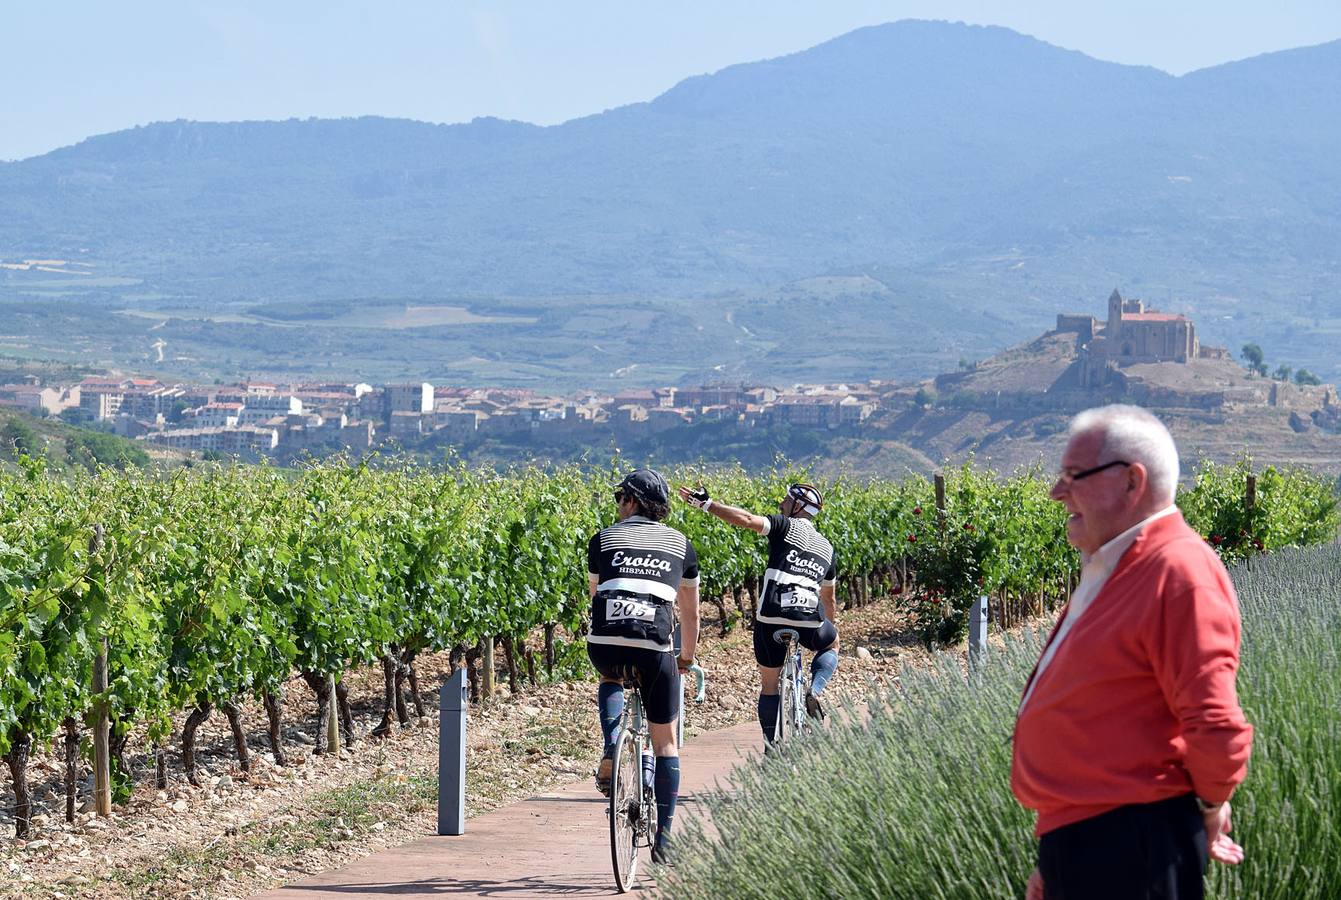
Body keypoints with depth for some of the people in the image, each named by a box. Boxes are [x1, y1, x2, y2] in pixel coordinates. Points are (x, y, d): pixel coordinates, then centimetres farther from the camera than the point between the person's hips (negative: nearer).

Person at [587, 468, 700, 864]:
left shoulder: (602, 539, 18)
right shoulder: (681, 544, 21)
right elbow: (690, 612, 28)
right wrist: (687, 657, 43)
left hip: (605, 644, 0)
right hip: (654, 646, 0)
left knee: (610, 680, 37)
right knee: (665, 740, 15)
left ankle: (610, 748, 9)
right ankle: (664, 838, 11)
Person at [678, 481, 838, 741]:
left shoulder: (786, 526, 7)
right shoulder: (826, 547, 23)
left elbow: (746, 519, -11)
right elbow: (828, 596, 35)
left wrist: (705, 503, -9)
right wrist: (833, 625, 50)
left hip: (771, 618, -3)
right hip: (810, 620, 3)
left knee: (769, 685, 14)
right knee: (831, 646, 35)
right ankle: (814, 692, 8)